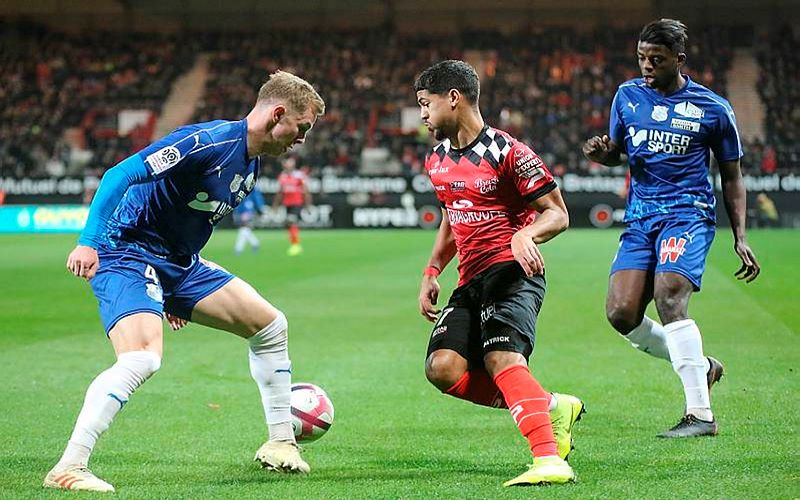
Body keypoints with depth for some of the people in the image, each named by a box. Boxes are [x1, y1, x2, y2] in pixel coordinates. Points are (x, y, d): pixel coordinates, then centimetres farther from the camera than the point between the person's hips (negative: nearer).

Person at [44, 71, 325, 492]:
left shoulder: (251, 164, 10)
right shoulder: (207, 142, -21)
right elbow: (120, 175, -26)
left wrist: (179, 294, 24)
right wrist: (88, 242, -34)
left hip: (181, 264, 10)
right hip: (130, 256, -10)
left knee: (270, 325, 10)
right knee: (142, 359, -31)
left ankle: (280, 443, 21)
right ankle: (68, 469, -28)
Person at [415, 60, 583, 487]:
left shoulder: (506, 152, -8)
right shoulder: (437, 160, 16)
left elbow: (557, 214, -6)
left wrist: (526, 234, -26)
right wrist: (432, 272, 17)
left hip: (511, 271, -8)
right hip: (471, 280, 8)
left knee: (501, 359, -30)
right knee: (442, 368, -13)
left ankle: (550, 461, -37)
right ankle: (551, 408, -2)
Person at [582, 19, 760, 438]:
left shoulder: (712, 108, 0)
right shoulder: (627, 96, 10)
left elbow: (731, 176, 9)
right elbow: (616, 152, 21)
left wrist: (740, 238, 2)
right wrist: (600, 152, -5)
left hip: (688, 214, -5)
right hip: (640, 218, 5)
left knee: (668, 298, -26)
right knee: (621, 313, -11)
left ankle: (700, 415, -22)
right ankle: (700, 367, 14)